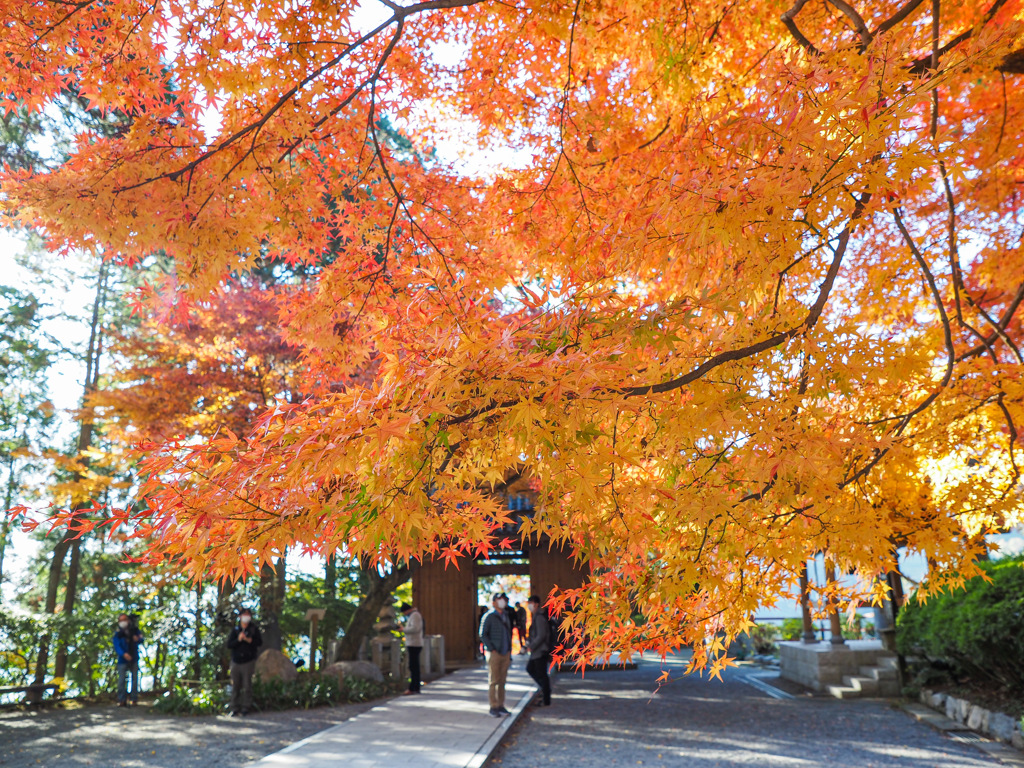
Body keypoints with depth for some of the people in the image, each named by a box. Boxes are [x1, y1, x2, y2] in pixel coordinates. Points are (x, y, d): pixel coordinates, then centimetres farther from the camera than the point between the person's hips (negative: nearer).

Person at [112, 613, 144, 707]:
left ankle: (134, 699, 9)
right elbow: (117, 646, -14)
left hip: (134, 660, 1)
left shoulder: (135, 631, 3)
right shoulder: (118, 634, -3)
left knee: (135, 679, 3)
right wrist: (124, 654, -32)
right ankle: (122, 700, 0)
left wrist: (137, 639, -29)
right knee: (121, 680, -6)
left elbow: (141, 640, -3)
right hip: (123, 660, -1)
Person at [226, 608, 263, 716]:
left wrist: (248, 640, -17)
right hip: (236, 661, 2)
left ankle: (245, 707, 6)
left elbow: (260, 642, -3)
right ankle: (235, 708, 13)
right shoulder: (235, 630, 8)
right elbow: (229, 644, 0)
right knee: (235, 686, 4)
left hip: (248, 662, -2)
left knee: (247, 686, -3)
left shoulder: (254, 629, 4)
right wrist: (238, 639, -16)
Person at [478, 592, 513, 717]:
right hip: (494, 653, -6)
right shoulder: (489, 616, -6)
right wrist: (492, 649, -14)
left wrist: (509, 652, 15)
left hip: (505, 653, 6)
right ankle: (493, 707, 5)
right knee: (493, 681, -2)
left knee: (502, 681, 9)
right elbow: (483, 635, -9)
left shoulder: (506, 616, 14)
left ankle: (501, 706, 16)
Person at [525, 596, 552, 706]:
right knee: (530, 668, 18)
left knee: (541, 674, -1)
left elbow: (541, 635, -24)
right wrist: (529, 641, 9)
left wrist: (531, 646, -17)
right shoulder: (537, 616, 12)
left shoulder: (540, 617, -19)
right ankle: (545, 688, 25)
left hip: (541, 651, -10)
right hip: (537, 651, 10)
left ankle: (546, 700, 8)